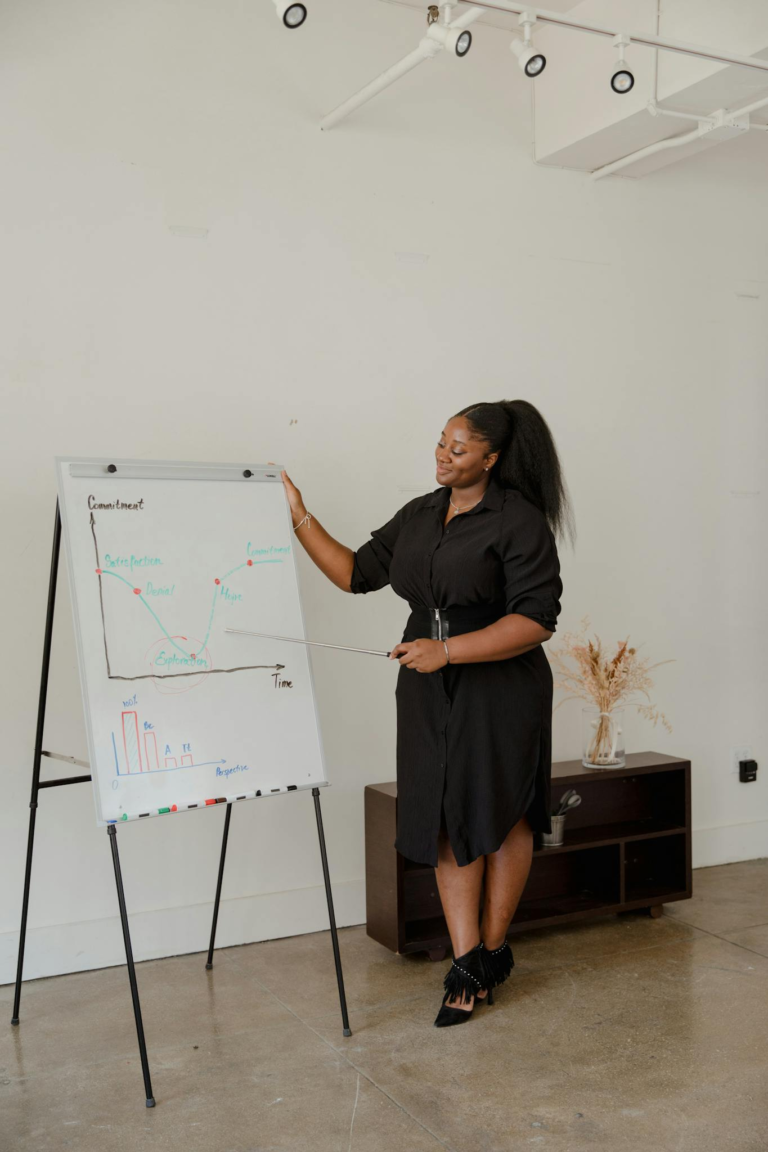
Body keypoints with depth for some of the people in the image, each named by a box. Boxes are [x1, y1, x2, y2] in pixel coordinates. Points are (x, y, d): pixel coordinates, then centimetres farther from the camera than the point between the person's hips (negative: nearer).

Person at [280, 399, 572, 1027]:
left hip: (499, 688, -5)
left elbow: (536, 620, -18)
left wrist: (448, 650, -23)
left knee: (499, 816, 8)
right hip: (428, 690, 6)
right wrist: (301, 519, 6)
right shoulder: (419, 515, 10)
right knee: (446, 820, 3)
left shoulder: (519, 521, -12)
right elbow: (357, 573, 13)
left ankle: (494, 949, 26)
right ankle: (467, 965, 12)